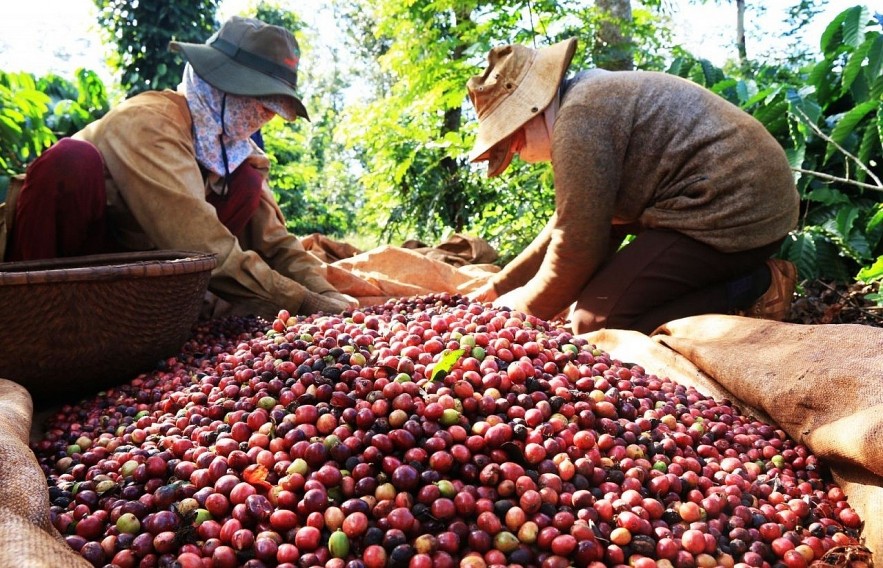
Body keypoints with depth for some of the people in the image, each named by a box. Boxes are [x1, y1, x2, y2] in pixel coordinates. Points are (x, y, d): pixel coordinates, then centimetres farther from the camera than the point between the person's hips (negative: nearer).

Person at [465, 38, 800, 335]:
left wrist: (523, 309, 1)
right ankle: (751, 275, 10)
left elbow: (577, 246, -16)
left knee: (595, 322, -12)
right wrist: (498, 287, 20)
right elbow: (568, 226, 21)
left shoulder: (577, 121, -16)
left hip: (734, 215, -11)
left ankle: (755, 292, -8)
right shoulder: (592, 101, 18)